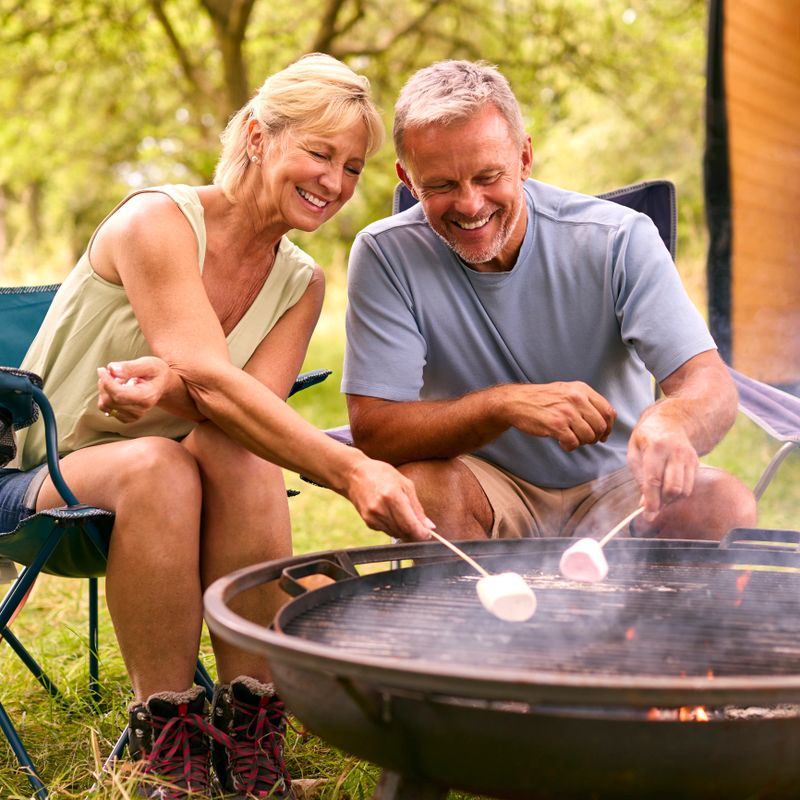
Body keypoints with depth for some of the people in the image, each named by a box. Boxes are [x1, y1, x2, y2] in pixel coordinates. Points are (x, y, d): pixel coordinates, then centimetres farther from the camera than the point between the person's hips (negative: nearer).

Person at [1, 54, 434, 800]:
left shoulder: (301, 284, 1)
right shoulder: (156, 221, -18)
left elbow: (250, 404, -16)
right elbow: (211, 380, -31)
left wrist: (166, 387, -39)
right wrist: (348, 469, -44)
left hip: (163, 478, 4)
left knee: (241, 456, -31)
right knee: (159, 465, -38)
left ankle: (248, 731, -25)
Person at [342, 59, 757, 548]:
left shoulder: (618, 239, -13)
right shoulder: (386, 255, -13)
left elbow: (710, 384, -19)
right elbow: (372, 431, -17)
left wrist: (669, 423, -44)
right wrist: (505, 403, -33)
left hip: (613, 489, 0)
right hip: (488, 495, 0)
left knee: (726, 504, -27)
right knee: (417, 483, -32)